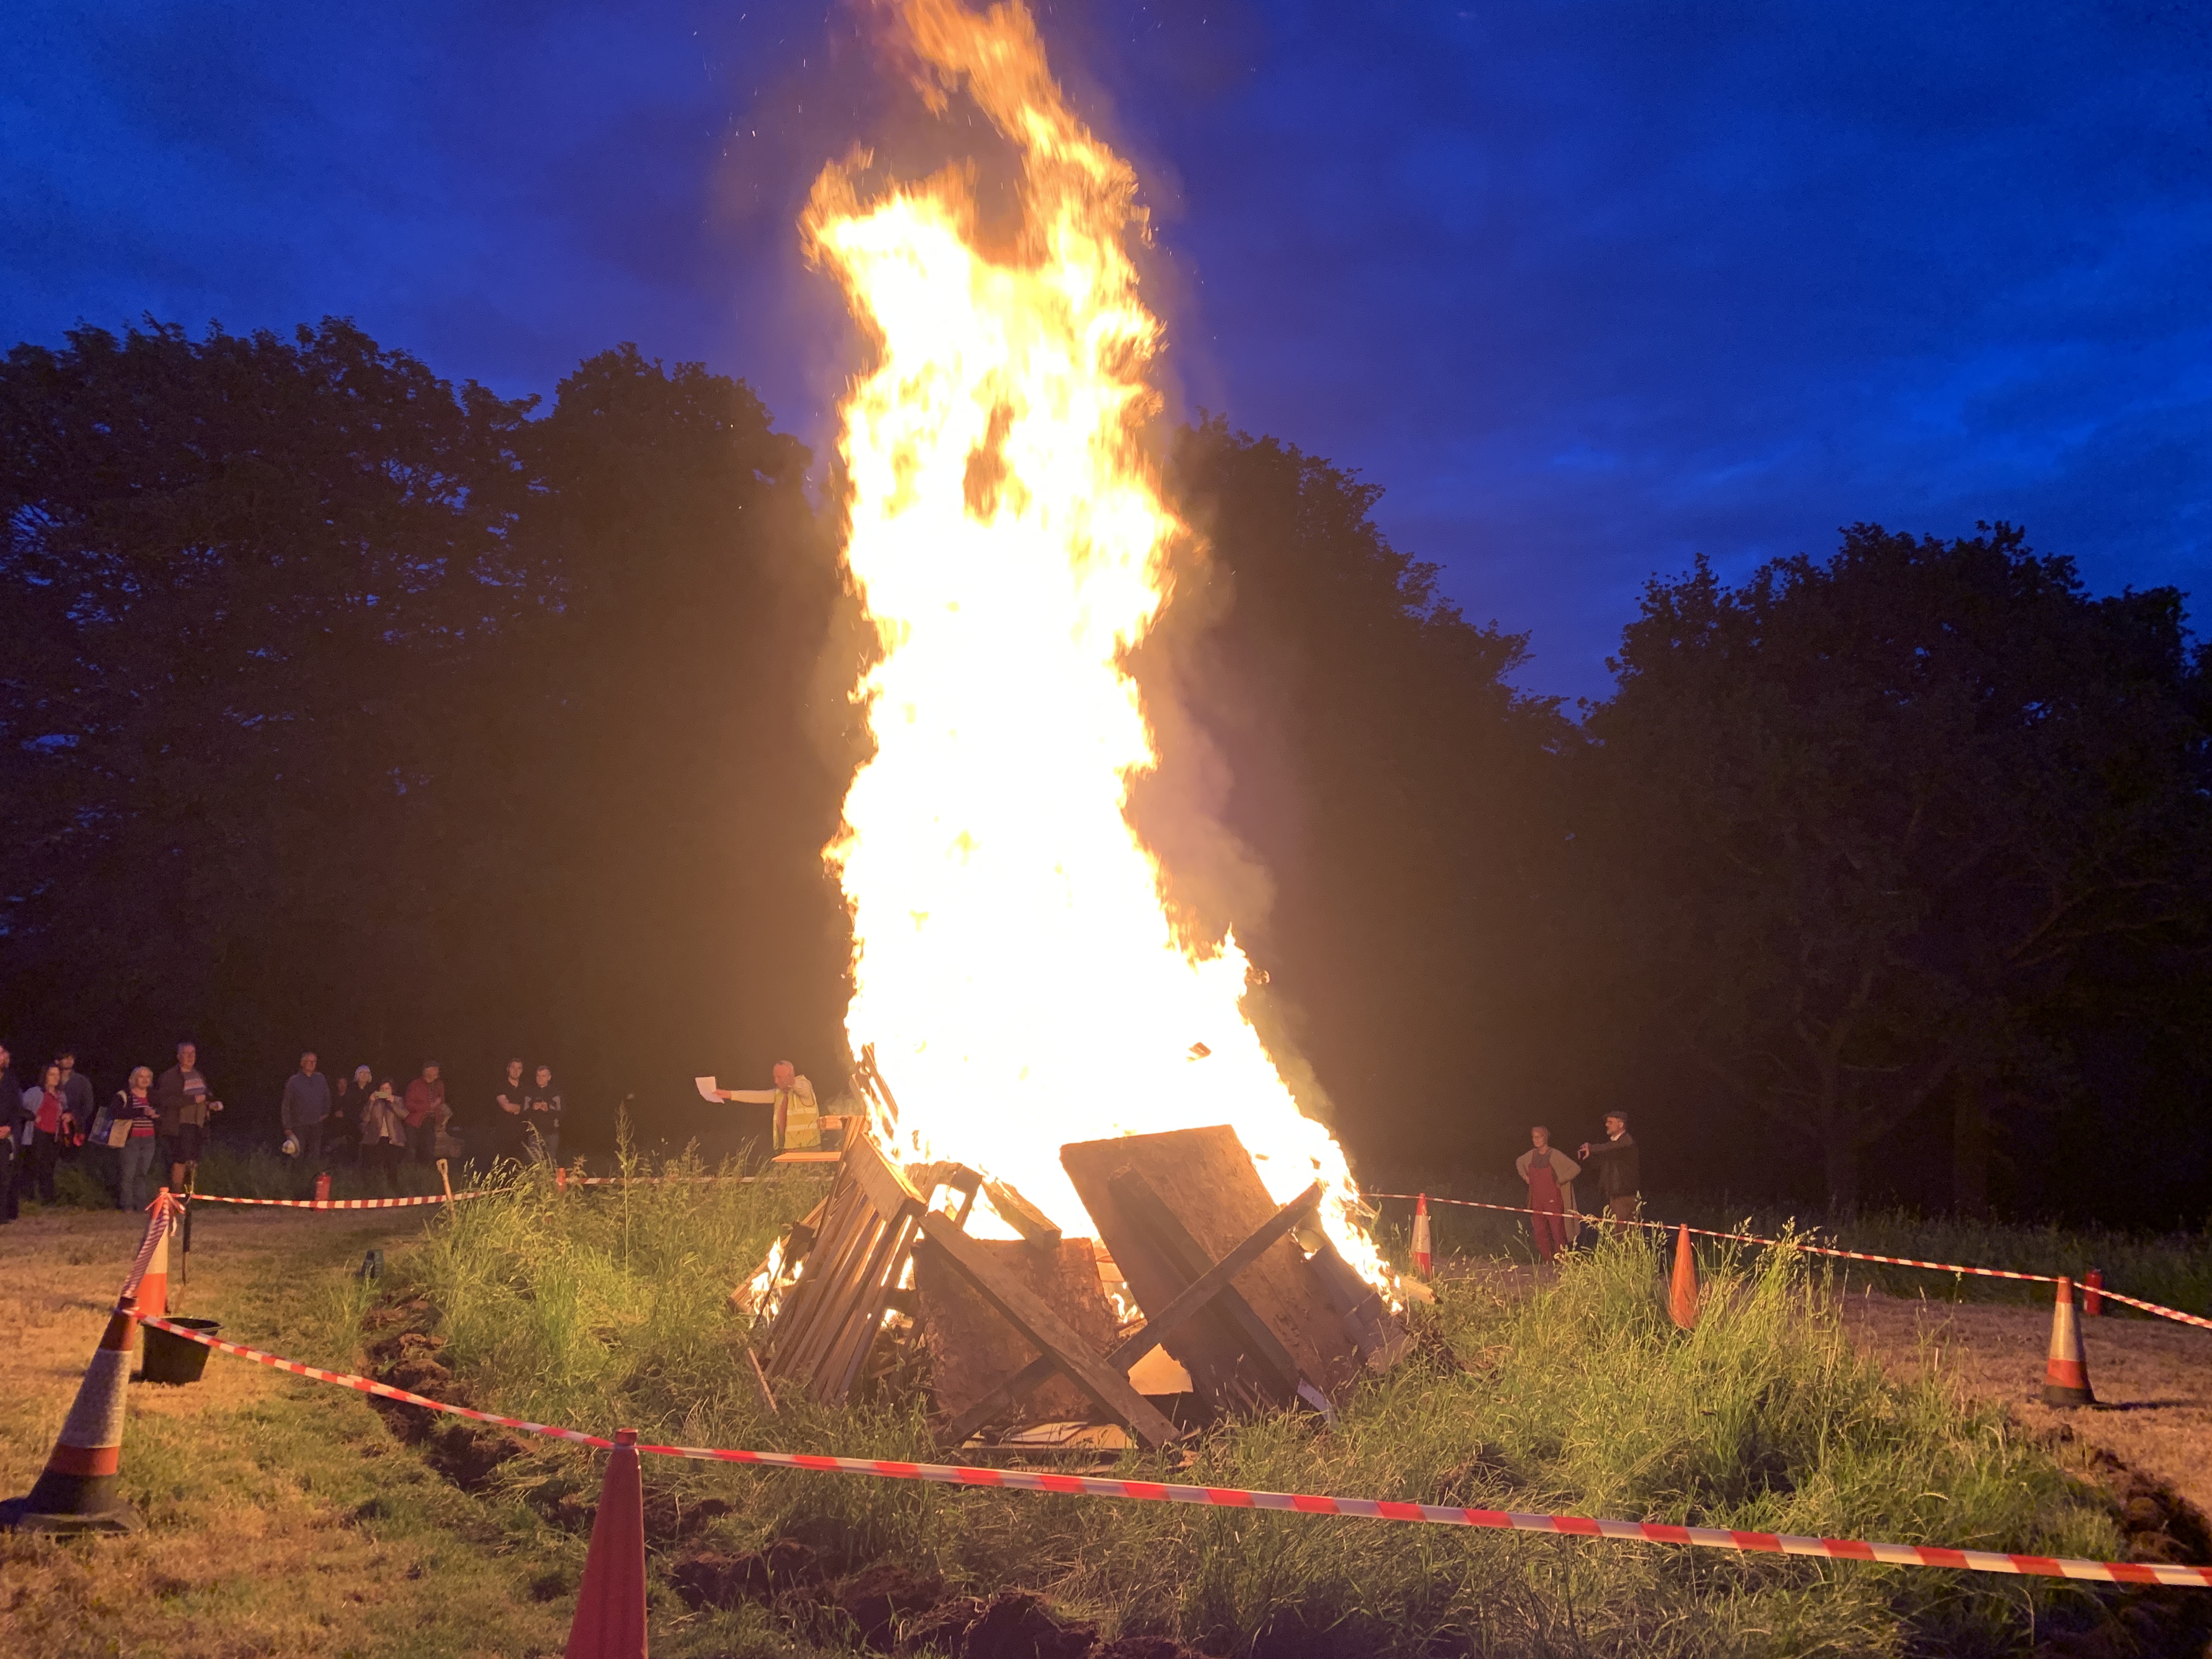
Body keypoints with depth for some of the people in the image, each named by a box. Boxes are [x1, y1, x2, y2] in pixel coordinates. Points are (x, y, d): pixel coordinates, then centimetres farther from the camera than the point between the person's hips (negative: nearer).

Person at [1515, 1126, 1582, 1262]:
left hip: (1553, 1200, -6)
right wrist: (1524, 1176, 15)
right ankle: (1548, 1262, 15)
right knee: (1540, 1232, 6)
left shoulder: (1555, 1155, -10)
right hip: (1537, 1201, 6)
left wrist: (1561, 1181, -10)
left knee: (1558, 1232, -7)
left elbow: (1576, 1168, -11)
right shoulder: (1531, 1155, 7)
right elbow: (1519, 1163, 29)